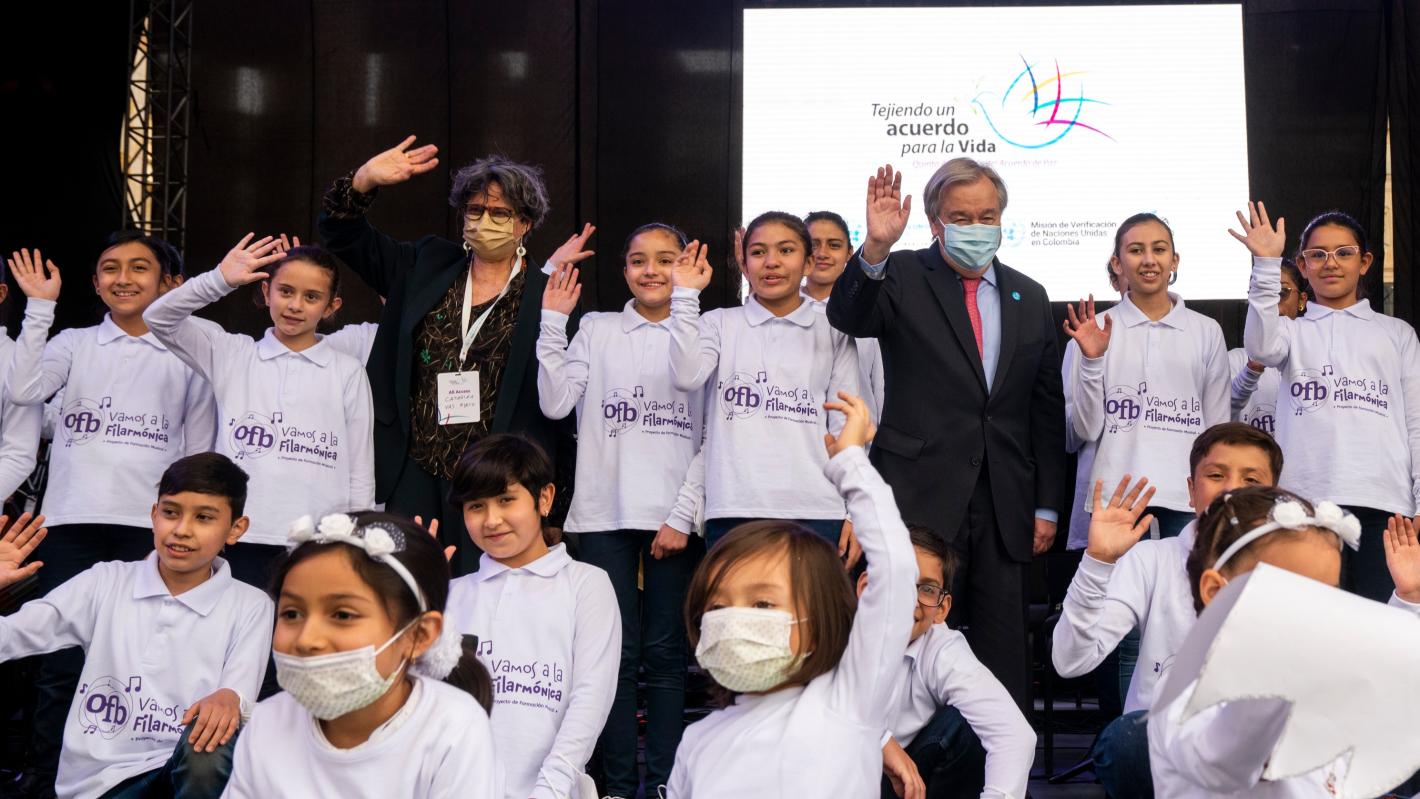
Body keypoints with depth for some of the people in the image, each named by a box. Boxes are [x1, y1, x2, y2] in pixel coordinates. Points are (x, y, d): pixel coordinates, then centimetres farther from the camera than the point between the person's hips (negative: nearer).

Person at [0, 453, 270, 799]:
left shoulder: (250, 606, 5)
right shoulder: (106, 582, 7)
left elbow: (240, 693, -8)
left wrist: (229, 699, -33)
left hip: (191, 768, 1)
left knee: (212, 739, -32)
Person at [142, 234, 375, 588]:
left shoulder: (348, 372, 8)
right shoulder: (232, 354, 10)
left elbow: (361, 473, 8)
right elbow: (158, 319, 0)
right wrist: (220, 280, -12)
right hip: (242, 541, 1)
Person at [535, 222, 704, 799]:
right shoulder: (597, 330, 9)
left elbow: (711, 439, 2)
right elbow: (555, 404, -2)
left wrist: (682, 515, -5)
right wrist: (552, 323, -6)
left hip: (674, 518, -1)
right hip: (605, 514, 1)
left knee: (665, 654, 2)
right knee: (615, 653, 1)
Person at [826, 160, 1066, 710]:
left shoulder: (1029, 297, 13)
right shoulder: (903, 278, 1)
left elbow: (1047, 409, 13)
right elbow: (847, 318, -20)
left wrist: (1047, 506, 9)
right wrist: (875, 249, -37)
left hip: (1004, 505, 4)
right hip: (922, 499, -4)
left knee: (1003, 652, 8)